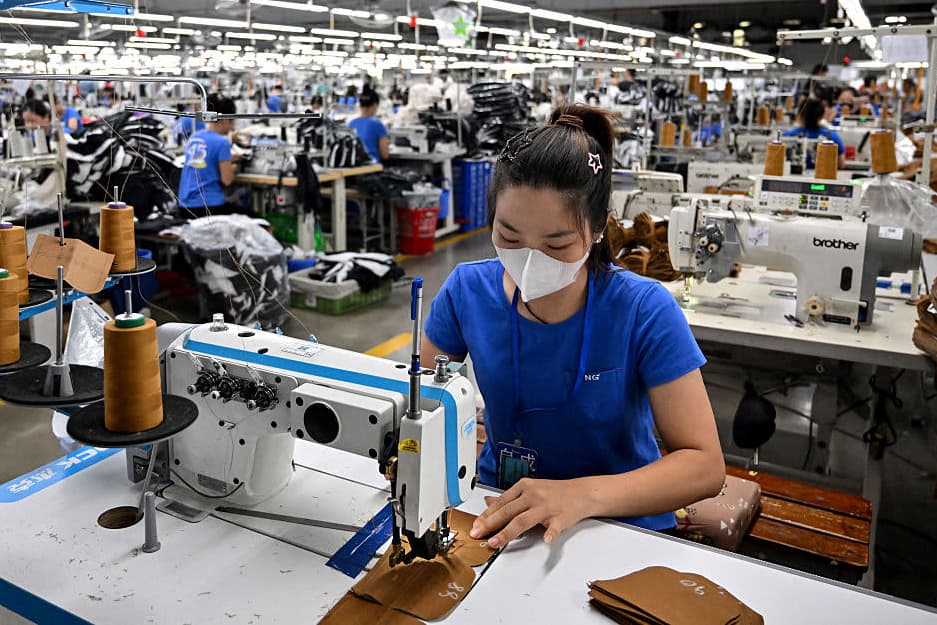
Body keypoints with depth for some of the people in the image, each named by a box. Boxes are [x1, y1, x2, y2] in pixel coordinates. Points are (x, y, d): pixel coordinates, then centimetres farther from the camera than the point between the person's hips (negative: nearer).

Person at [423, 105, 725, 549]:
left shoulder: (643, 310, -18)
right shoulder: (468, 291, -9)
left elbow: (705, 465, -18)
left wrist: (582, 494, -34)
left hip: (621, 526, -1)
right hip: (496, 517, 2)